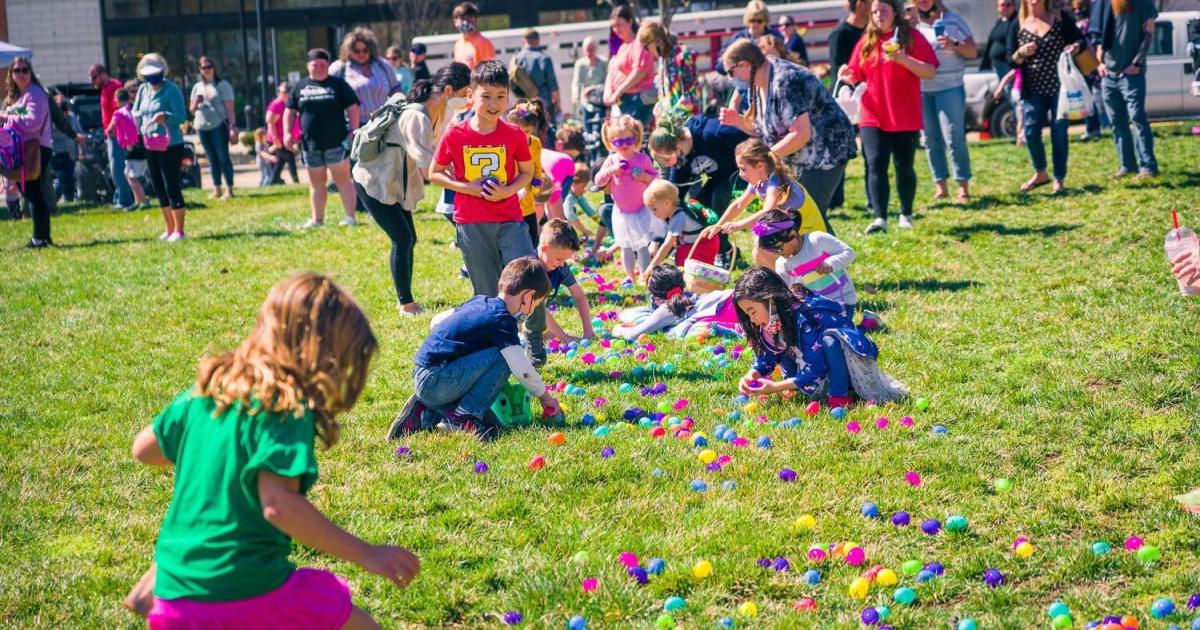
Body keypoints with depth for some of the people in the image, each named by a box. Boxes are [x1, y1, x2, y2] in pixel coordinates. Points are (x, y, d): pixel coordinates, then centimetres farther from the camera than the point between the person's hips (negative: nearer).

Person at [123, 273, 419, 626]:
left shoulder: (210, 385, 7)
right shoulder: (287, 405, -14)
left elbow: (144, 449, 18)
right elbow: (278, 504, -26)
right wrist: (366, 555, -23)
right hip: (244, 593, -6)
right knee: (360, 623, 8)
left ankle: (152, 589, 18)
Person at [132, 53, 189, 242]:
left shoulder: (172, 90, -11)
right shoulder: (143, 89, 9)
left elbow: (182, 115, -17)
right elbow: (135, 112, 19)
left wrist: (165, 116, -34)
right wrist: (137, 116, -4)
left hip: (170, 145, -7)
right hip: (150, 145, 7)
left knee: (172, 187, -7)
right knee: (159, 188, 12)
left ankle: (179, 230, -2)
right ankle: (170, 229, 21)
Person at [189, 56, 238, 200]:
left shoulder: (222, 85, -1)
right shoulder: (197, 87, 15)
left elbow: (229, 108, -8)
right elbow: (191, 110, 19)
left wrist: (233, 127, -17)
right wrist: (195, 103, -5)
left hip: (219, 126, -5)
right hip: (202, 127, 5)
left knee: (223, 158, -7)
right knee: (212, 159, 9)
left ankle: (229, 190, -7)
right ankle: (217, 190, 13)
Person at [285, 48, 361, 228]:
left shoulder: (338, 84, 1)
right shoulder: (300, 86, 10)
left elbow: (352, 107, -1)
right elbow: (290, 111, 14)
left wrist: (354, 131, -10)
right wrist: (287, 132, 2)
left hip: (336, 143, -4)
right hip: (310, 144, 4)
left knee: (342, 179, -3)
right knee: (316, 183, 11)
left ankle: (350, 217, -3)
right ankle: (317, 219, 18)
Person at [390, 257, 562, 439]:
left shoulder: (480, 301, 15)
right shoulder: (502, 320, -13)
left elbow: (437, 321, 25)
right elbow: (522, 369, -17)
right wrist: (545, 397, -2)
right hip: (435, 380, -9)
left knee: (488, 422, 8)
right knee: (503, 357, -16)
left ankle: (424, 414, 9)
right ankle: (463, 417, -13)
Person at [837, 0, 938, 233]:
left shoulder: (911, 37, -1)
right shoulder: (866, 42, 8)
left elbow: (930, 72, -8)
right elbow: (856, 75, 13)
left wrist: (903, 59, -21)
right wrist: (847, 76, -11)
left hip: (905, 118, -2)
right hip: (873, 117, 2)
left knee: (904, 167, 8)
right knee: (876, 166, -9)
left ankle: (906, 215, 24)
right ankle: (880, 218, -14)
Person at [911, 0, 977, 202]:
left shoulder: (953, 20, 4)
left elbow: (973, 51, 4)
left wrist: (954, 45, -14)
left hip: (949, 87, -3)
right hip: (920, 90, 3)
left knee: (954, 137, -9)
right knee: (931, 139, 4)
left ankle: (963, 187, -3)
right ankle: (940, 186, 12)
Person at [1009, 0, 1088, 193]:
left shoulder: (1060, 18, 1)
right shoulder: (1018, 26, 4)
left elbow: (1081, 39, 5)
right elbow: (1012, 61, 6)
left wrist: (1076, 45, -18)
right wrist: (1021, 53, -17)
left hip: (1060, 86, -2)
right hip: (1033, 89, 2)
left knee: (1059, 134, -2)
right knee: (1031, 133, -4)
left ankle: (1059, 180, 10)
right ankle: (1040, 173, 20)